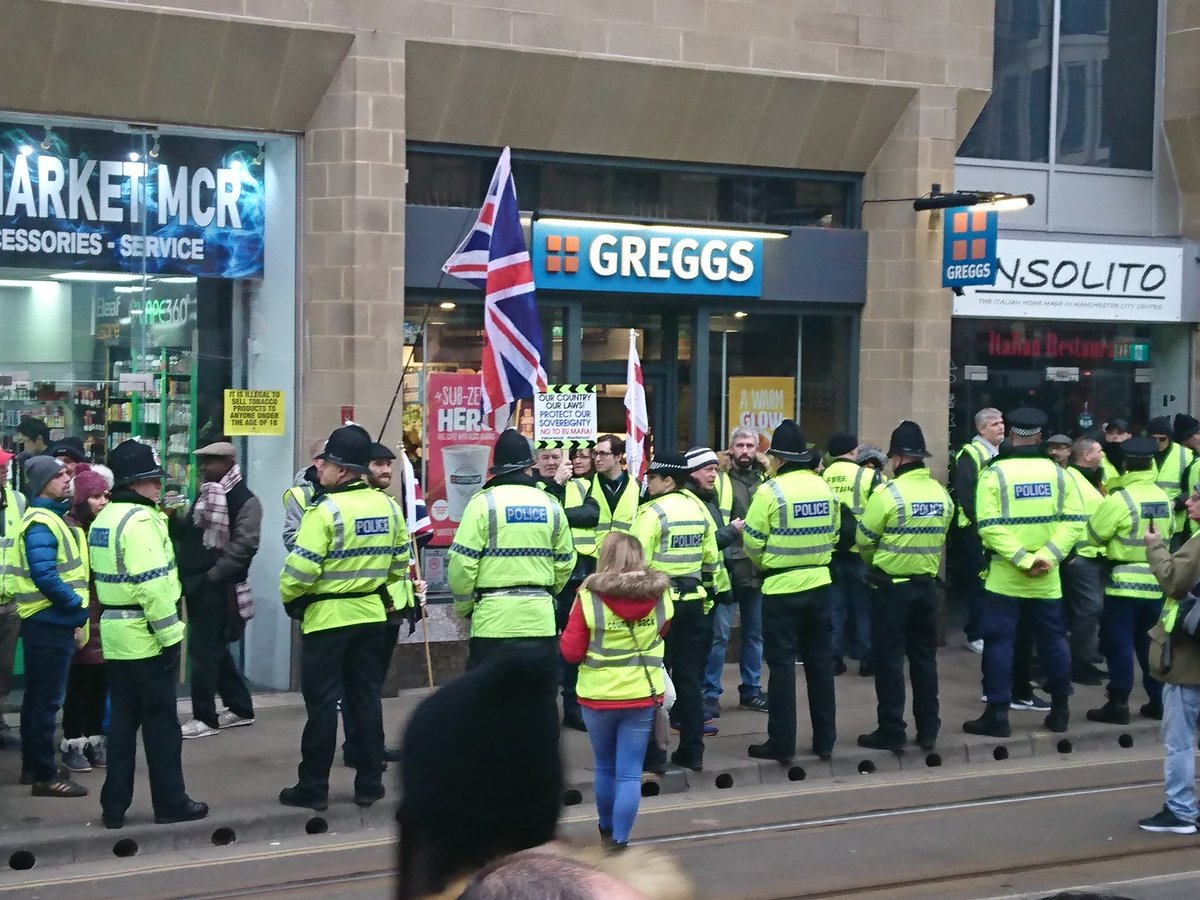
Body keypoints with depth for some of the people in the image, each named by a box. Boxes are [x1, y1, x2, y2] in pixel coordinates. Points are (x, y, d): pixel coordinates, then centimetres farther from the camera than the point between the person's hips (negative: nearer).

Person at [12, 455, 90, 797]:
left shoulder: (54, 517, 15)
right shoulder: (40, 523, -16)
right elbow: (44, 576, -26)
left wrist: (76, 608, 7)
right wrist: (77, 607, -18)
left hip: (52, 622, 10)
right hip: (50, 623, -10)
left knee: (38, 697, 16)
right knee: (48, 699, -5)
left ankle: (33, 765, 26)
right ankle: (44, 775, -1)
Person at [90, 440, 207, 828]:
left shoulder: (103, 519, 13)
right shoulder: (141, 520, -17)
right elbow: (152, 582, -22)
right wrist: (169, 633, -18)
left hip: (115, 635, 9)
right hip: (146, 636, -9)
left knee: (122, 719, 11)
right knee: (161, 721, 1)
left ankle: (114, 806, 13)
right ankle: (171, 802, 8)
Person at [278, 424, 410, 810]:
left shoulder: (326, 509, -18)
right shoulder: (388, 507, 4)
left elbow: (302, 567, -20)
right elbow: (399, 563, 12)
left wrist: (288, 597, -2)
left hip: (327, 617, -6)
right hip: (371, 615, 6)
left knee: (322, 703, 1)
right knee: (366, 699, 12)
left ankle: (313, 787, 7)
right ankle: (369, 783, 16)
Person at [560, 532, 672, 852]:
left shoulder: (589, 597, -13)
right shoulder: (660, 595, -5)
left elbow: (571, 652, -8)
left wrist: (564, 636, 9)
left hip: (598, 696, 0)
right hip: (642, 695, 0)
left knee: (605, 767, 19)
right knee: (630, 773, 4)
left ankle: (606, 831, 36)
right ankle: (620, 840, -1)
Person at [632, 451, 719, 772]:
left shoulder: (652, 512, -12)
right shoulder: (699, 508, 9)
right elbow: (711, 560, 14)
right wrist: (705, 600, 22)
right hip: (692, 601, 6)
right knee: (689, 676, 10)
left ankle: (651, 753, 2)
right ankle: (692, 752, 14)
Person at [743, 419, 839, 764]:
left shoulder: (771, 491, -14)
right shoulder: (825, 488, 2)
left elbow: (753, 542, -8)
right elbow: (832, 534, 9)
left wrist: (765, 564, 12)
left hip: (781, 588, -5)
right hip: (819, 584, 5)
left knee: (782, 664, 2)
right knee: (820, 661, 13)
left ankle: (782, 743, 5)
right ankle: (825, 740, 20)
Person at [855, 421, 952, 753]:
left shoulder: (889, 493, -16)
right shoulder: (941, 494, 2)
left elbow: (864, 539, -7)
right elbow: (939, 538, 7)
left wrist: (874, 562, 13)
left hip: (892, 586, -5)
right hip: (926, 585, 5)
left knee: (890, 658, 1)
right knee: (924, 656, 13)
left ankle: (892, 731, 3)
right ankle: (928, 729, 17)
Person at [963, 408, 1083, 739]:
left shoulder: (994, 473, -8)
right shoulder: (1056, 472, 2)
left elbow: (990, 526, -17)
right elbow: (1073, 520, -6)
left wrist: (1022, 559, -17)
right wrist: (1047, 557, -12)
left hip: (1005, 575, -3)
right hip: (1047, 577, 3)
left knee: (999, 643, 2)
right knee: (1052, 641, 13)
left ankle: (997, 714, 0)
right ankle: (1060, 710, 21)